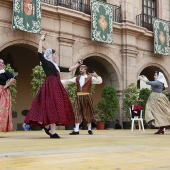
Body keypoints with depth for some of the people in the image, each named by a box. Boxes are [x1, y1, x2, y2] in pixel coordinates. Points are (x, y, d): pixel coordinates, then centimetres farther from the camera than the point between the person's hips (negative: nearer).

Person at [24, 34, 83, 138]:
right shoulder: (45, 63, 1)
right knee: (52, 107, -12)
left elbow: (68, 69, 26)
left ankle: (47, 125, 15)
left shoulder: (56, 66, 22)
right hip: (50, 86, -9)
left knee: (57, 107, 7)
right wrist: (41, 40, -14)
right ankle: (52, 132, -11)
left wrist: (78, 64, 25)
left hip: (57, 87, 9)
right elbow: (39, 54, -15)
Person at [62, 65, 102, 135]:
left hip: (86, 97, -3)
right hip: (78, 97, 3)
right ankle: (76, 130, -5)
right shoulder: (77, 78, 13)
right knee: (77, 112, -4)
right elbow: (68, 81, 10)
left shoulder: (90, 78, 2)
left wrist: (96, 76, -24)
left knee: (87, 112, 5)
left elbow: (99, 81, -7)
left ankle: (89, 129, 16)